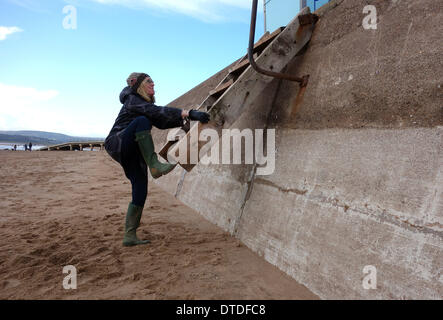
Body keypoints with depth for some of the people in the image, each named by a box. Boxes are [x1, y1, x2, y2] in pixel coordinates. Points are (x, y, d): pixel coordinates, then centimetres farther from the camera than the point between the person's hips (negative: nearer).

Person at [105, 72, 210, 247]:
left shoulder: (145, 103, 21)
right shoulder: (133, 101, -8)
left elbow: (161, 122, 18)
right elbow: (157, 111, -24)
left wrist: (184, 118, 6)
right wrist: (187, 113, -33)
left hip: (132, 153, 8)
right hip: (117, 144, -8)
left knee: (140, 193, -1)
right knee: (142, 121, -33)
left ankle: (129, 236, 7)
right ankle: (154, 166, -39)